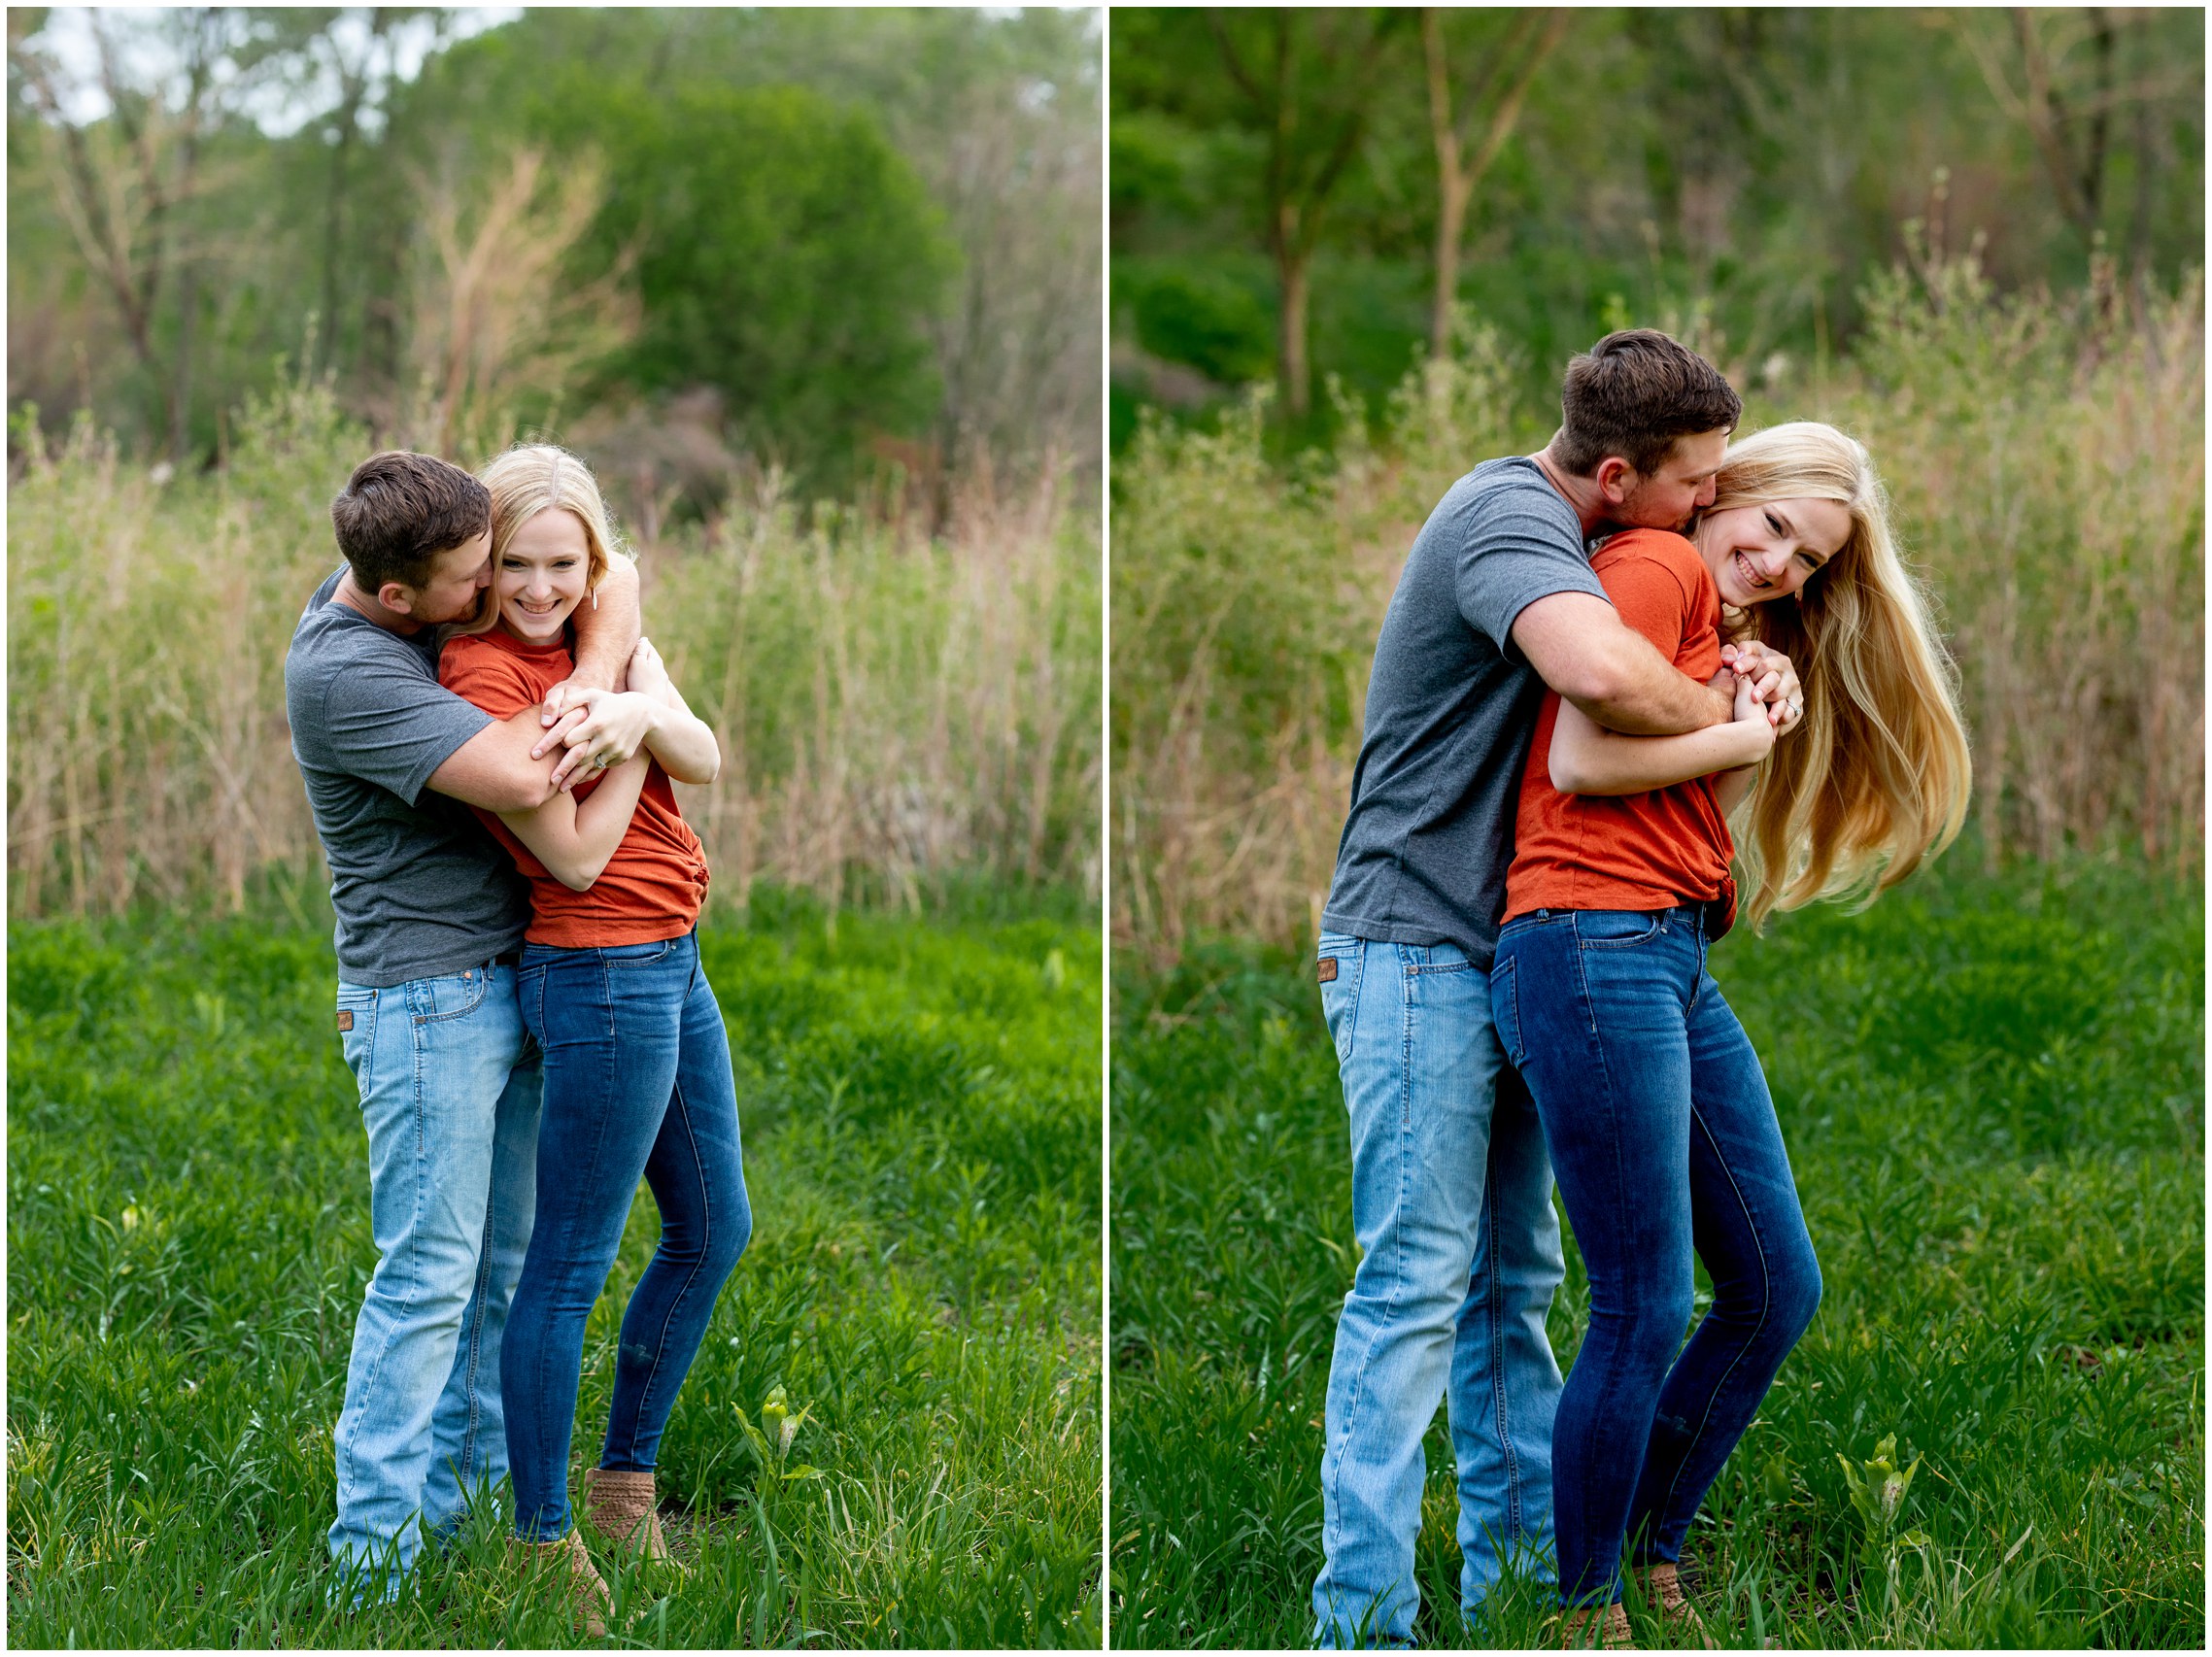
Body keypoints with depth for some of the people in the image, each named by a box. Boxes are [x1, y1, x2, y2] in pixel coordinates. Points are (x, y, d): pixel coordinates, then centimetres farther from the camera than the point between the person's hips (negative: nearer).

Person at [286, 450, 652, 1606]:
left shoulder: (448, 607, 3)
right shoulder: (345, 672, -23)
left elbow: (612, 580, 8)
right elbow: (522, 780, -30)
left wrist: (588, 687, -14)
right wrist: (614, 716, -12)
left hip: (507, 980, 8)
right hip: (425, 998, -8)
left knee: (504, 1255, 12)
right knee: (429, 1271, -7)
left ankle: (466, 1484, 22)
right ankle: (373, 1549, -2)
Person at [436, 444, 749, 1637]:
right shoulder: (480, 671, -18)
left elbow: (704, 762, -5)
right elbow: (576, 856, -20)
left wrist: (643, 709, -24)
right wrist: (630, 733, -12)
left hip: (670, 961, 10)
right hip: (601, 975, -10)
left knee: (715, 1230, 21)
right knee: (568, 1267, -2)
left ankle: (623, 1480, 34)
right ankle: (542, 1538, 7)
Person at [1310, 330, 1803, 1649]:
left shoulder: (1563, 528, 13)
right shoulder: (1511, 518, -18)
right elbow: (1603, 672, -38)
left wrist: (1756, 657, 2)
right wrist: (1721, 710, -18)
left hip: (1504, 960, 10)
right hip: (1419, 947, -10)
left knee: (1514, 1277, 12)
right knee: (1417, 1280, -11)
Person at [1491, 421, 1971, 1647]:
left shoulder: (1729, 627, 24)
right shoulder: (1659, 563, -3)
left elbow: (1691, 803, 15)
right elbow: (1581, 760, -15)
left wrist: (1752, 744, 0)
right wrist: (1737, 737, -4)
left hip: (1678, 967, 10)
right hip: (1593, 947, -10)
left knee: (1778, 1292, 13)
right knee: (1645, 1314, -7)